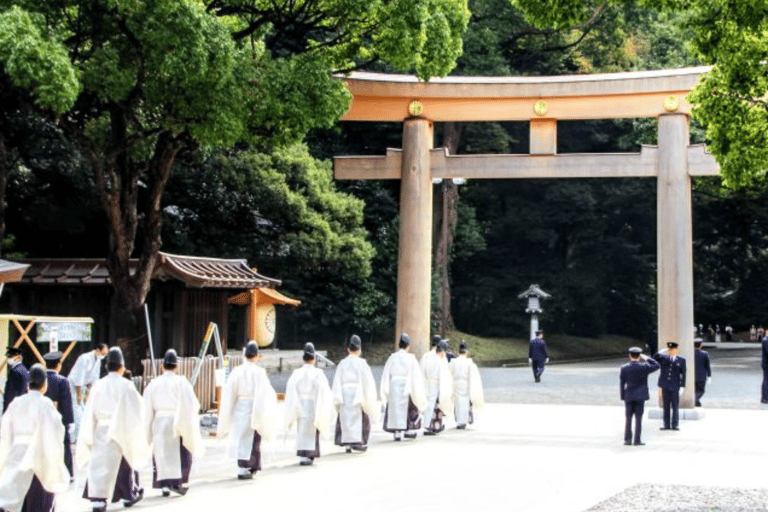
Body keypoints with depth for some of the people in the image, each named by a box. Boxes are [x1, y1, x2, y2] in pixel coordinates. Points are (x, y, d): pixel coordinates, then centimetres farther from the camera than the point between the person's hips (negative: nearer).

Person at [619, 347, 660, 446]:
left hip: (628, 397, 1)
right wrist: (646, 359, 11)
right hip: (640, 397, -1)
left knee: (628, 418, 7)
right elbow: (656, 366, 7)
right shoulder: (644, 367, -9)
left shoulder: (624, 369, -5)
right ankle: (637, 440, 3)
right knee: (638, 419, 2)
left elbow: (621, 384, -1)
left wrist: (623, 397, 7)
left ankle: (627, 440, 7)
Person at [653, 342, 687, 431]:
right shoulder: (664, 358, 9)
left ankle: (674, 425, 3)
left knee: (675, 406, -2)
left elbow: (683, 374, 1)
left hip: (675, 387, -2)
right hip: (665, 386, 2)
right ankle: (666, 425, 10)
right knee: (666, 406, 6)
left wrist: (682, 386, -5)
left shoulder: (681, 360, 3)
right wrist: (660, 352, -11)